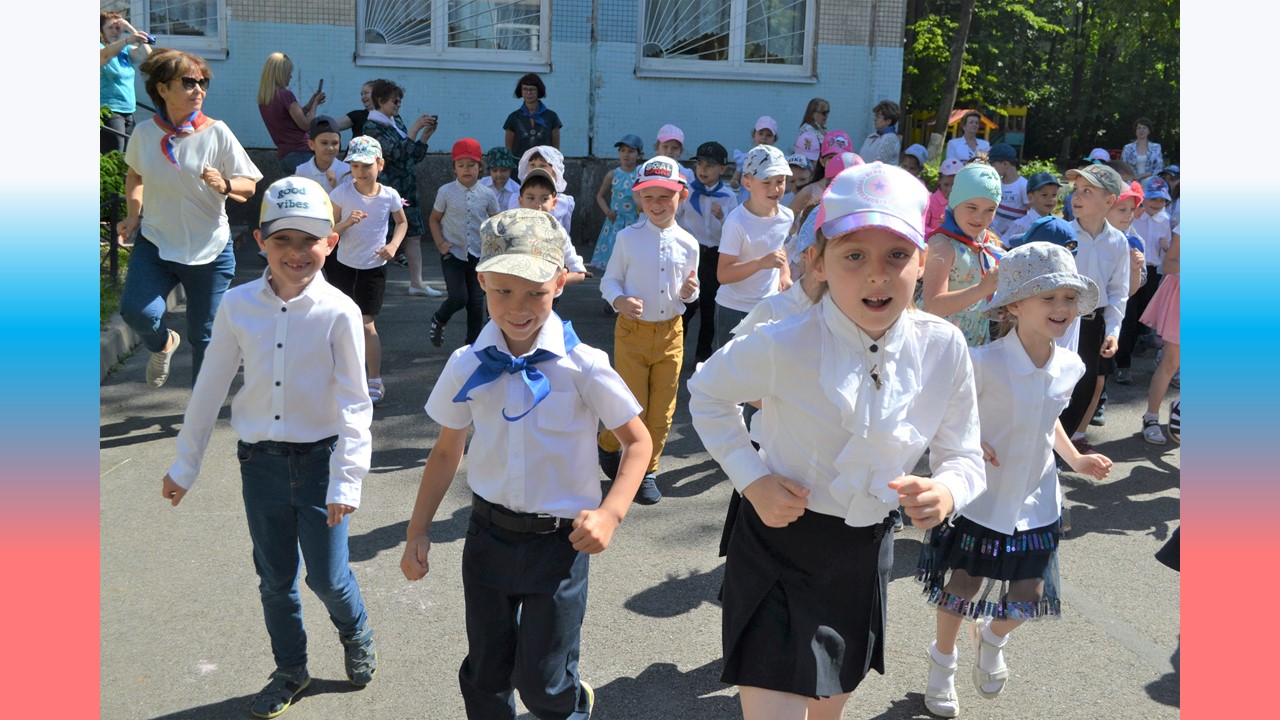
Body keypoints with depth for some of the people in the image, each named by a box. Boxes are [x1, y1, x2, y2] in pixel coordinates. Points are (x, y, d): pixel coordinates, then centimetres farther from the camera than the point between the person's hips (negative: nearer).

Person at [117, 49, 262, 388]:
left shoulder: (216, 132, -8)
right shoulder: (145, 133, -1)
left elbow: (249, 186, -5)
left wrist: (225, 185, -26)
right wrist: (133, 215, 6)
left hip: (210, 250, -1)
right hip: (155, 244, 1)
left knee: (203, 337, 7)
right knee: (137, 311, -23)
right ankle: (163, 345, 14)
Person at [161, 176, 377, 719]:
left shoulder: (338, 312, -14)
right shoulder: (238, 305, -5)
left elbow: (354, 404, -11)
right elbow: (210, 388, 4)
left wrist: (346, 481, -15)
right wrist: (184, 465, 9)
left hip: (320, 457, -3)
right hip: (260, 459, 3)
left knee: (327, 576, 2)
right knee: (275, 578, 13)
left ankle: (357, 635, 35)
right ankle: (290, 670, 35)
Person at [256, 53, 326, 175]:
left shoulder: (262, 100, 12)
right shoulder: (285, 95, -12)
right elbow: (306, 125, -10)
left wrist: (310, 104, 18)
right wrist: (314, 104, 4)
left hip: (284, 156, 8)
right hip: (300, 153, -8)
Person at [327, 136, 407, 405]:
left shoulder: (389, 196, -11)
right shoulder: (342, 193, -12)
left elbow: (402, 223, 8)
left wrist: (393, 245, -10)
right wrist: (347, 222, -28)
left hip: (374, 267, -2)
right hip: (344, 264, 2)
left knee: (366, 323, -9)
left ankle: (376, 382, 0)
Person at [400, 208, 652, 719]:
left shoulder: (582, 367, -15)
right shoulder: (467, 367, -6)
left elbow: (637, 441, -5)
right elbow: (446, 452, 7)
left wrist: (611, 513, -18)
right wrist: (418, 530, 5)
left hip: (559, 539, -3)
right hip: (489, 534, 3)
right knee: (485, 677, 15)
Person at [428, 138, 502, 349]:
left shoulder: (487, 194, -2)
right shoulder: (446, 192, -5)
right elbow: (434, 219, 5)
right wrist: (440, 243, -8)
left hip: (478, 255, 2)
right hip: (453, 254, -2)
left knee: (476, 302, 3)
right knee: (458, 298, -12)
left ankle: (472, 344, 17)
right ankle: (438, 320, 21)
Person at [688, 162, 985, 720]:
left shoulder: (943, 349, -13)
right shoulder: (782, 346, -23)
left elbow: (964, 458, -2)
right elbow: (707, 394, -4)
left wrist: (945, 493, -25)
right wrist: (751, 479, -15)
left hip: (867, 556, 4)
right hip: (779, 550, -4)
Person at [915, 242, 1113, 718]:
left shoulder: (1069, 367, -4)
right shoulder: (984, 363, -23)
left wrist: (1074, 459, 4)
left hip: (1035, 505, 5)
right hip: (980, 502, -5)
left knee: (1028, 599, 13)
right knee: (961, 592, 12)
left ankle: (992, 637, 48)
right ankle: (943, 663, 40)